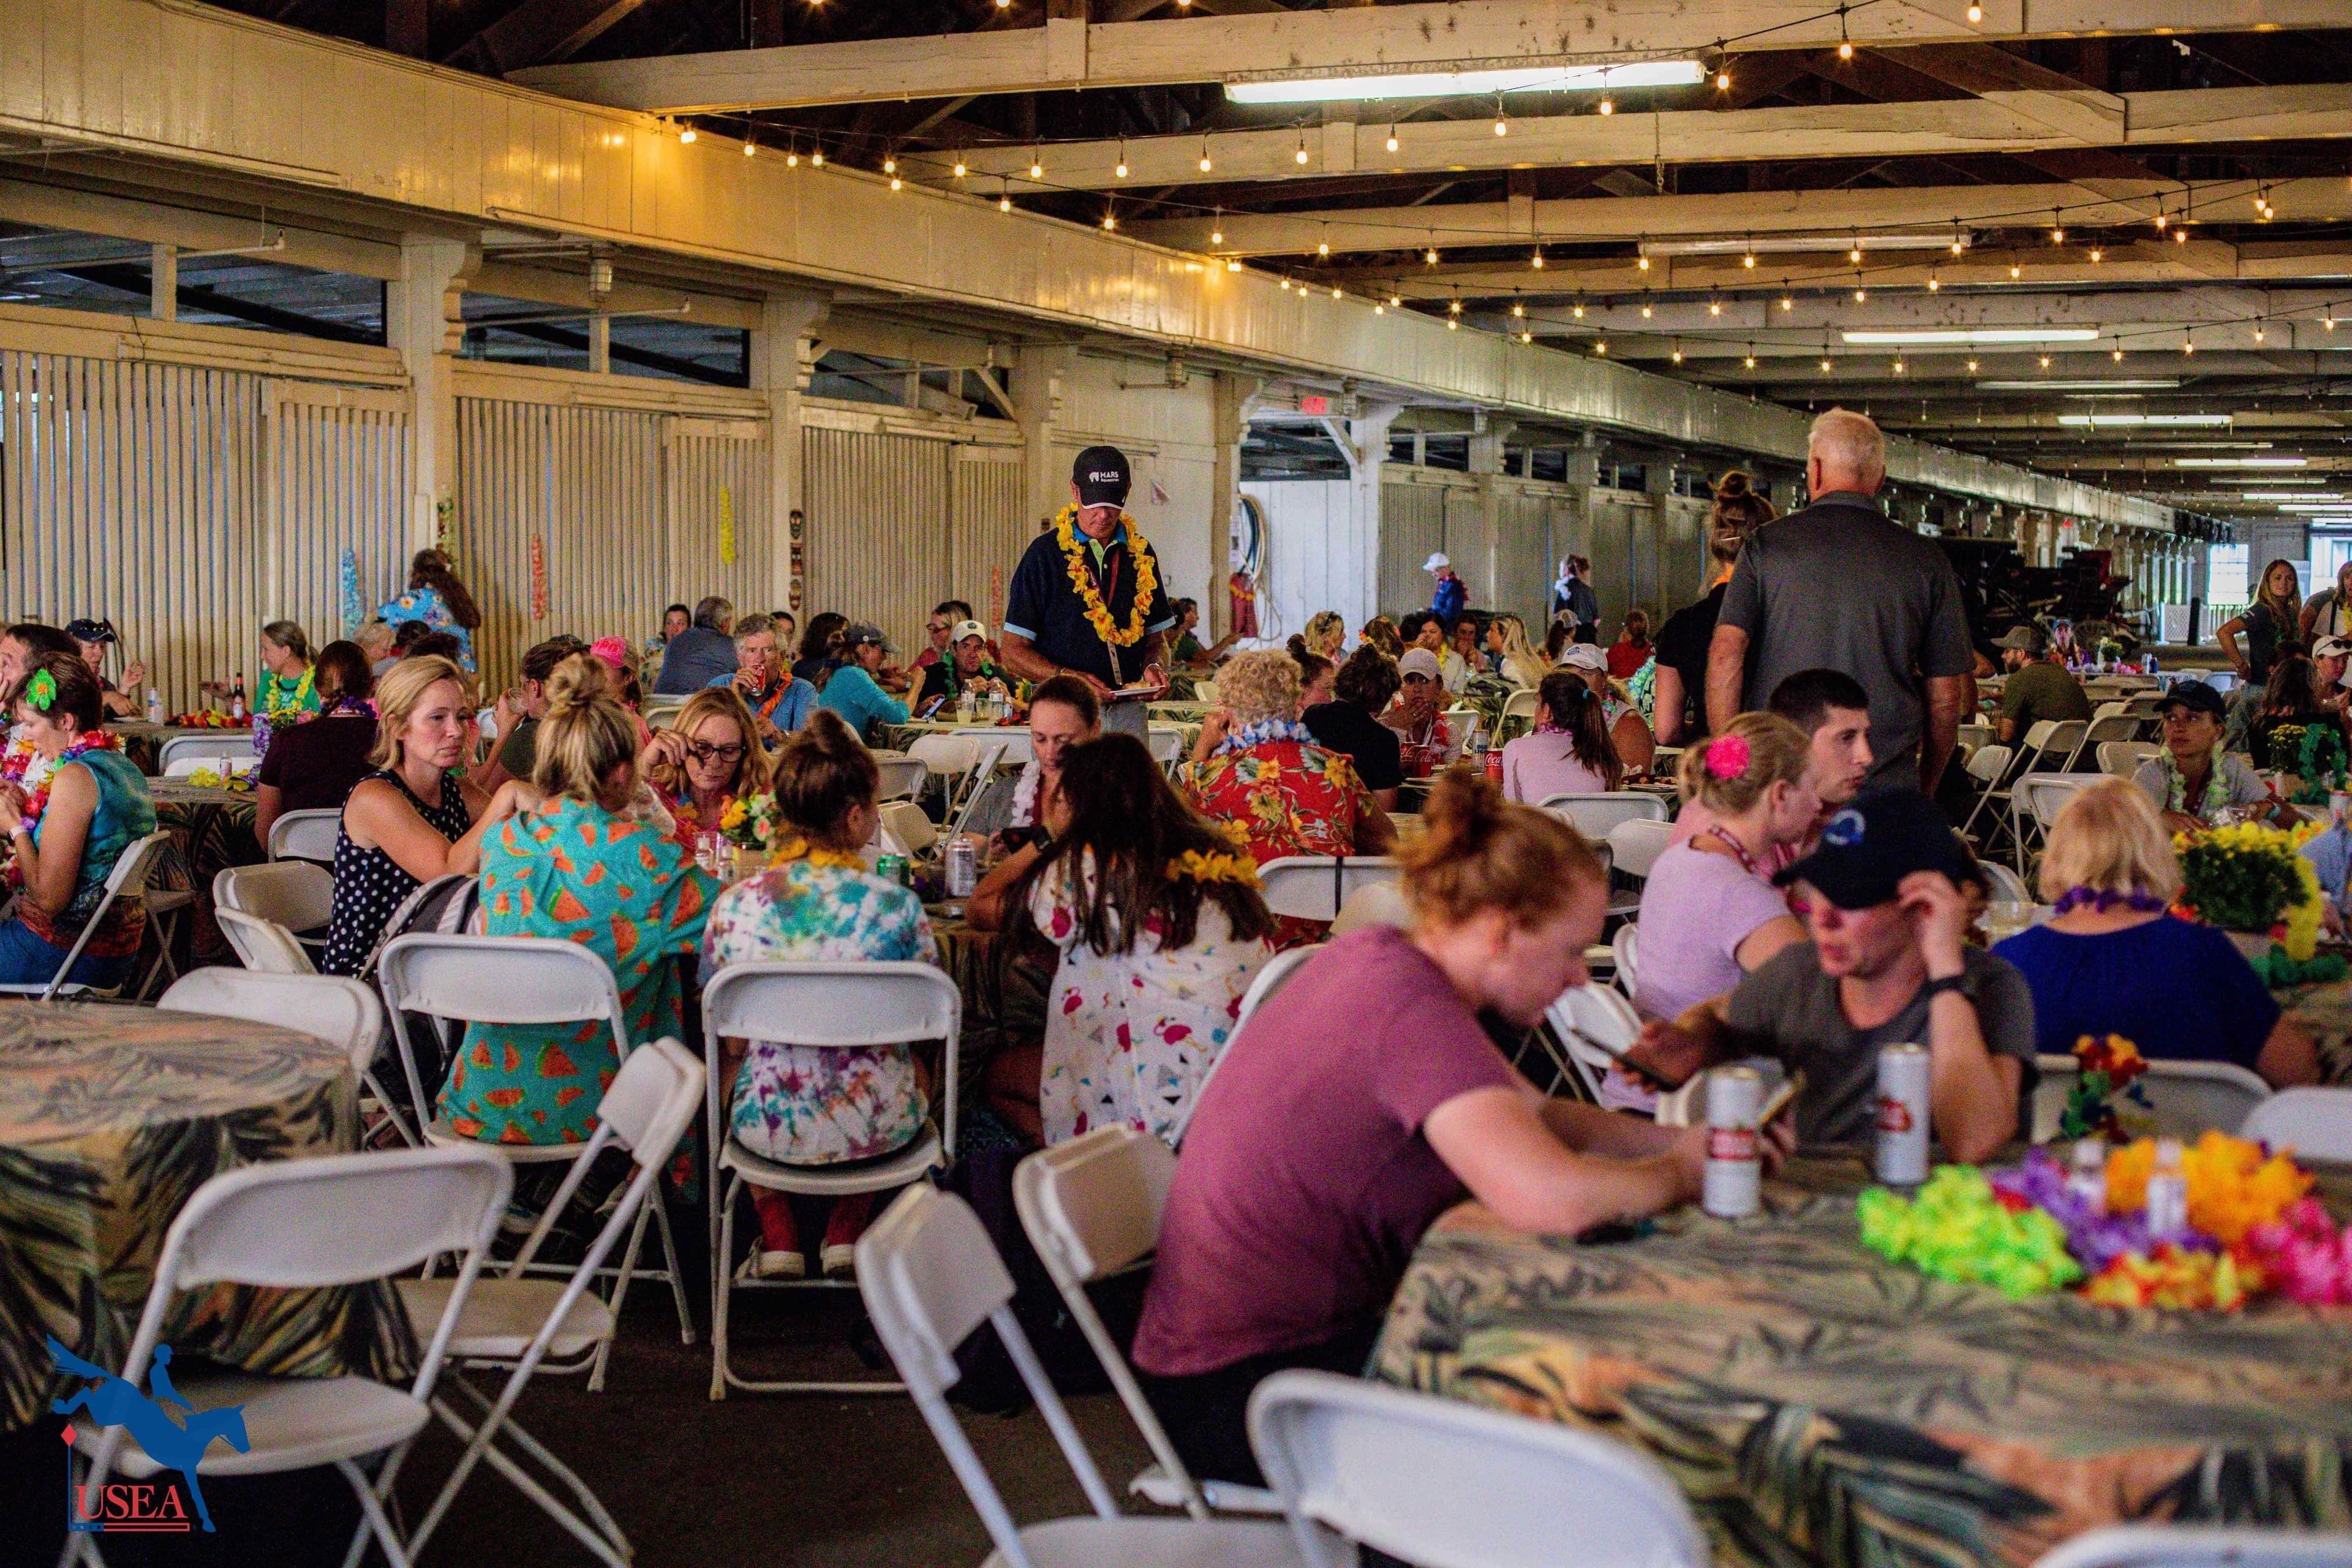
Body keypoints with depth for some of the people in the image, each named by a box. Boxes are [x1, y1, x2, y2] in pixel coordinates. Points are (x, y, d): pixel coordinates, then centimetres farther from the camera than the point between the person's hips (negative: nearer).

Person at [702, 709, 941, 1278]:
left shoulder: (734, 905, -13)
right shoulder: (897, 905, -16)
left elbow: (733, 1042, -1)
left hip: (768, 1126, 1)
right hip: (877, 1127, -1)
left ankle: (779, 1238, 30)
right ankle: (846, 1233, 33)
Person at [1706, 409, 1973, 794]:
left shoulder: (1767, 545, 4)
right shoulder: (1925, 559, 6)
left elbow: (1726, 654, -6)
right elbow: (1947, 694, 8)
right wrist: (1924, 790, 20)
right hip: (1886, 785, 0)